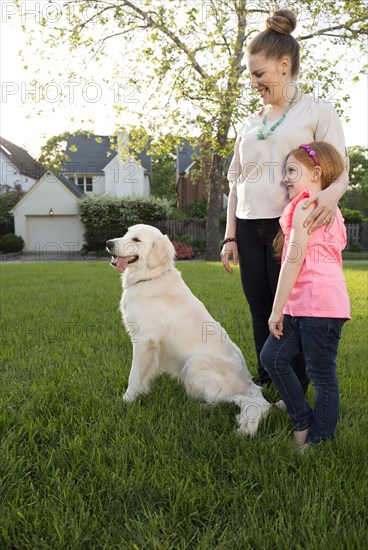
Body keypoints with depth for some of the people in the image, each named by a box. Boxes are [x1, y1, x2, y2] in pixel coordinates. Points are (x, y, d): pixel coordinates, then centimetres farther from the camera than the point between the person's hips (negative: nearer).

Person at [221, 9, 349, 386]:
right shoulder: (250, 124, 16)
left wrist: (331, 193, -29)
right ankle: (265, 382, 23)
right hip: (249, 228, 5)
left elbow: (340, 173, -5)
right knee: (259, 310, 9)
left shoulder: (317, 112, 1)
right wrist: (230, 236, 9)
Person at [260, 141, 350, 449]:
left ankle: (319, 441, 14)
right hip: (303, 305, 10)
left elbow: (294, 259, -15)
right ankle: (303, 422, 21)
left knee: (321, 376, 1)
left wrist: (277, 309, -12)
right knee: (272, 357, 11)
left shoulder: (306, 206, -9)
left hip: (319, 304, -10)